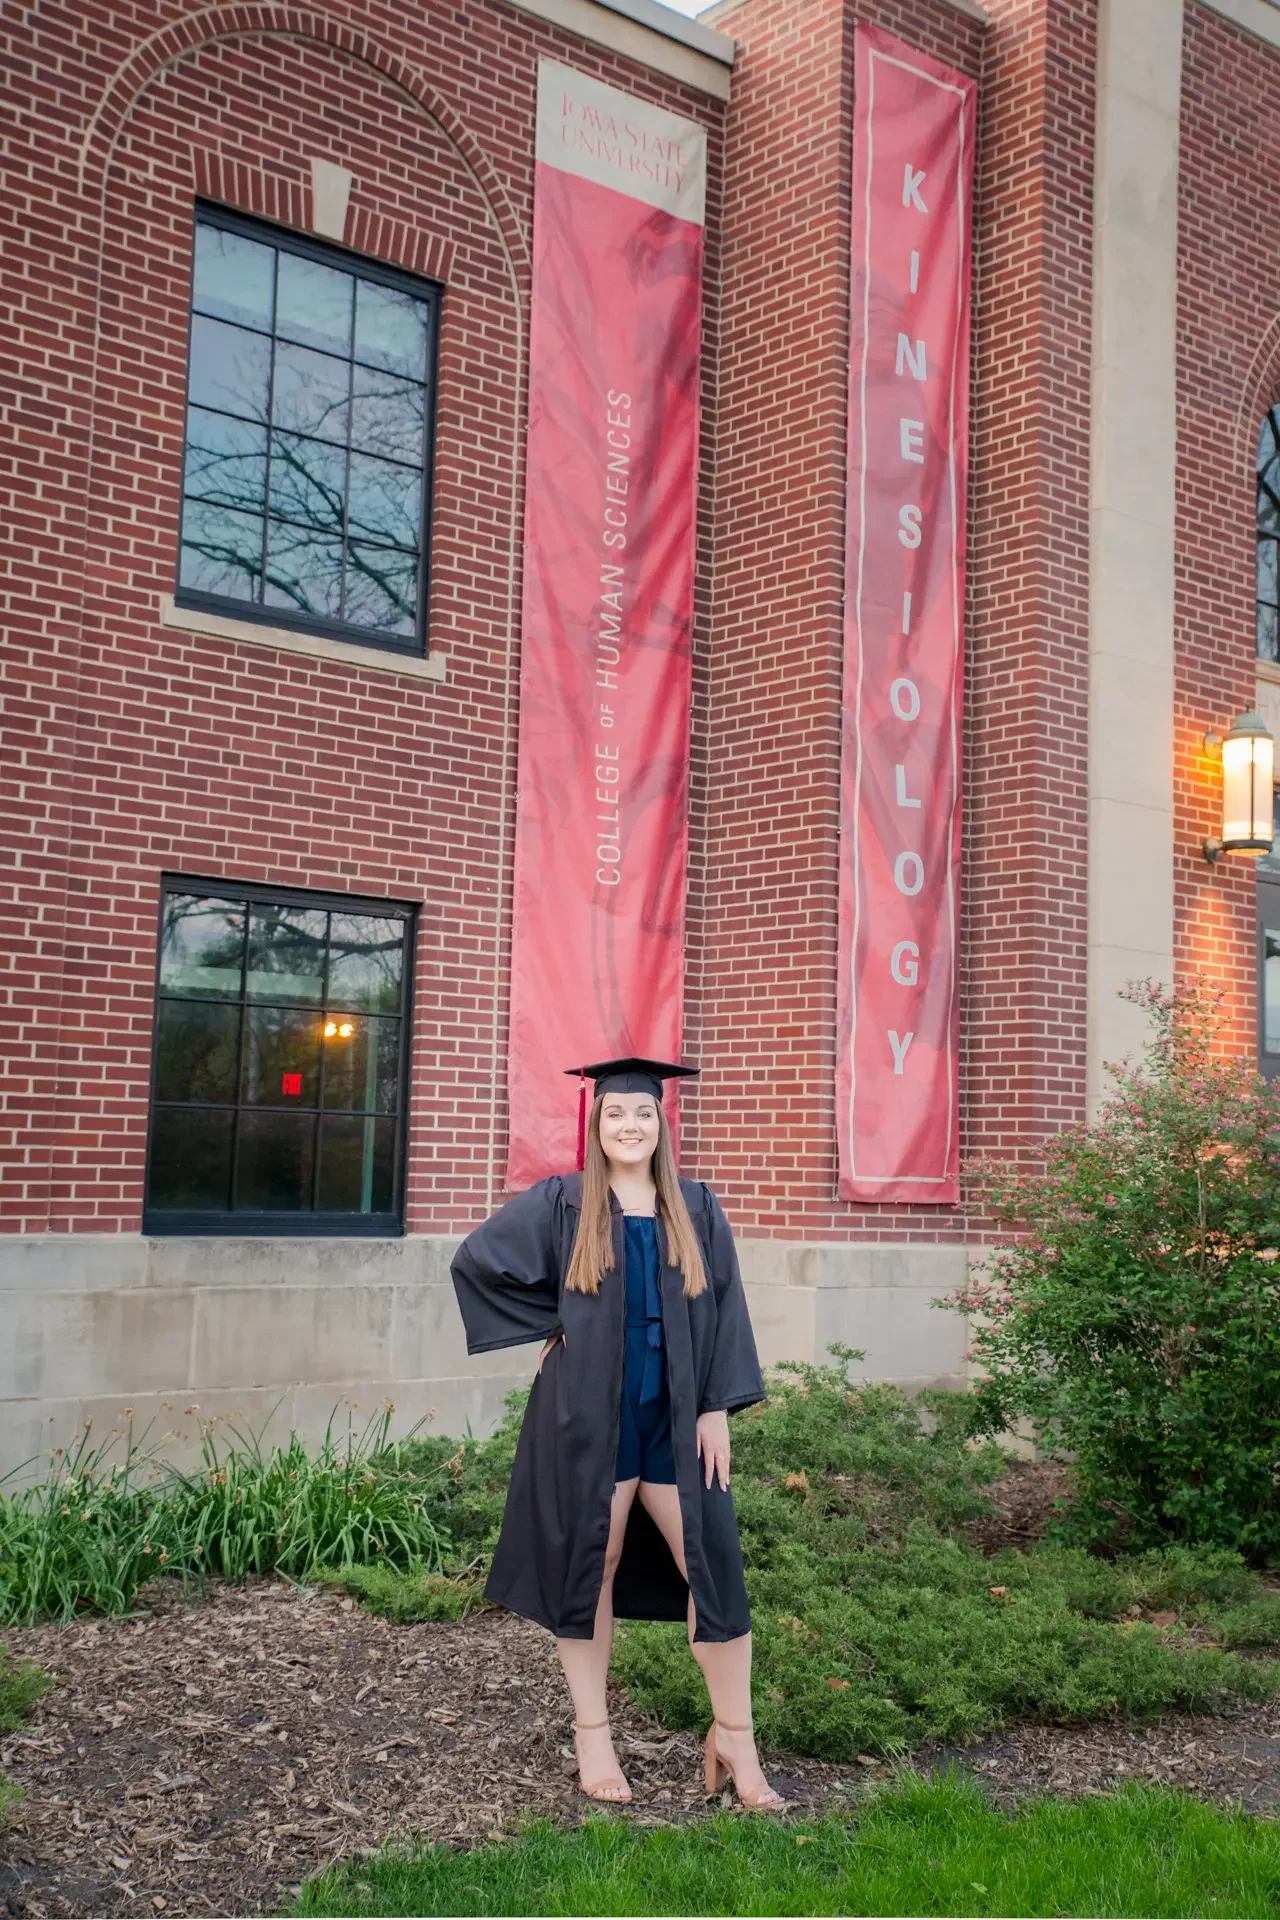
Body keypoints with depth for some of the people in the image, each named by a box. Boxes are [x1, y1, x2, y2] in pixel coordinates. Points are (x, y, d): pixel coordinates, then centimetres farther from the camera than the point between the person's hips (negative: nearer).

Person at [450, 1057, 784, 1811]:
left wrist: (718, 1407, -2)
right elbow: (478, 1259, 1)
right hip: (588, 1416, -2)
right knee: (590, 1567, 6)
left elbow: (724, 1311, 4)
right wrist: (549, 1325, -2)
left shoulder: (697, 1209, 5)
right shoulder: (559, 1204, -1)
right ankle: (592, 1735, 20)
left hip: (674, 1417, 2)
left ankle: (735, 1739, 12)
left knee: (714, 1565, -1)